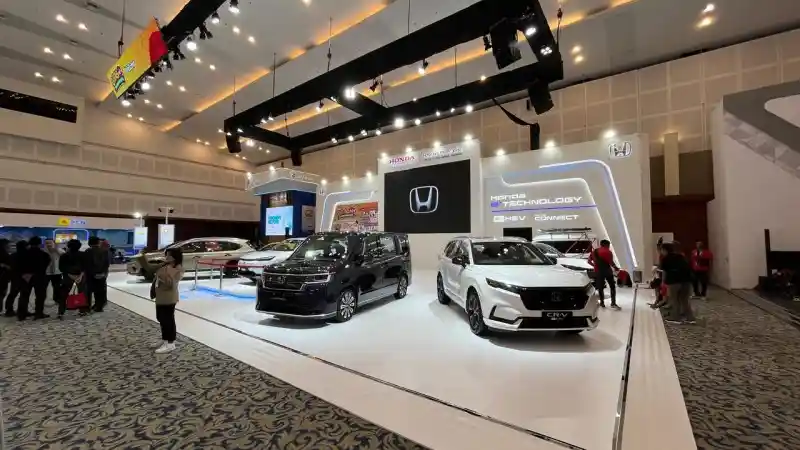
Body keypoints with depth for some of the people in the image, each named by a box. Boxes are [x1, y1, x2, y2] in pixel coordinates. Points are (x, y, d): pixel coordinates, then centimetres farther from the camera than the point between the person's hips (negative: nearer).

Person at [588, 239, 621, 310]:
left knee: (600, 287, 10)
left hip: (598, 272, 4)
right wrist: (616, 268, 5)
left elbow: (589, 261, 10)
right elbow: (611, 262, -11)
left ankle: (602, 303, 16)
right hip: (607, 271, -4)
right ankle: (613, 304, -1)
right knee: (612, 286, 5)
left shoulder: (594, 252, 10)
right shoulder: (608, 252, -5)